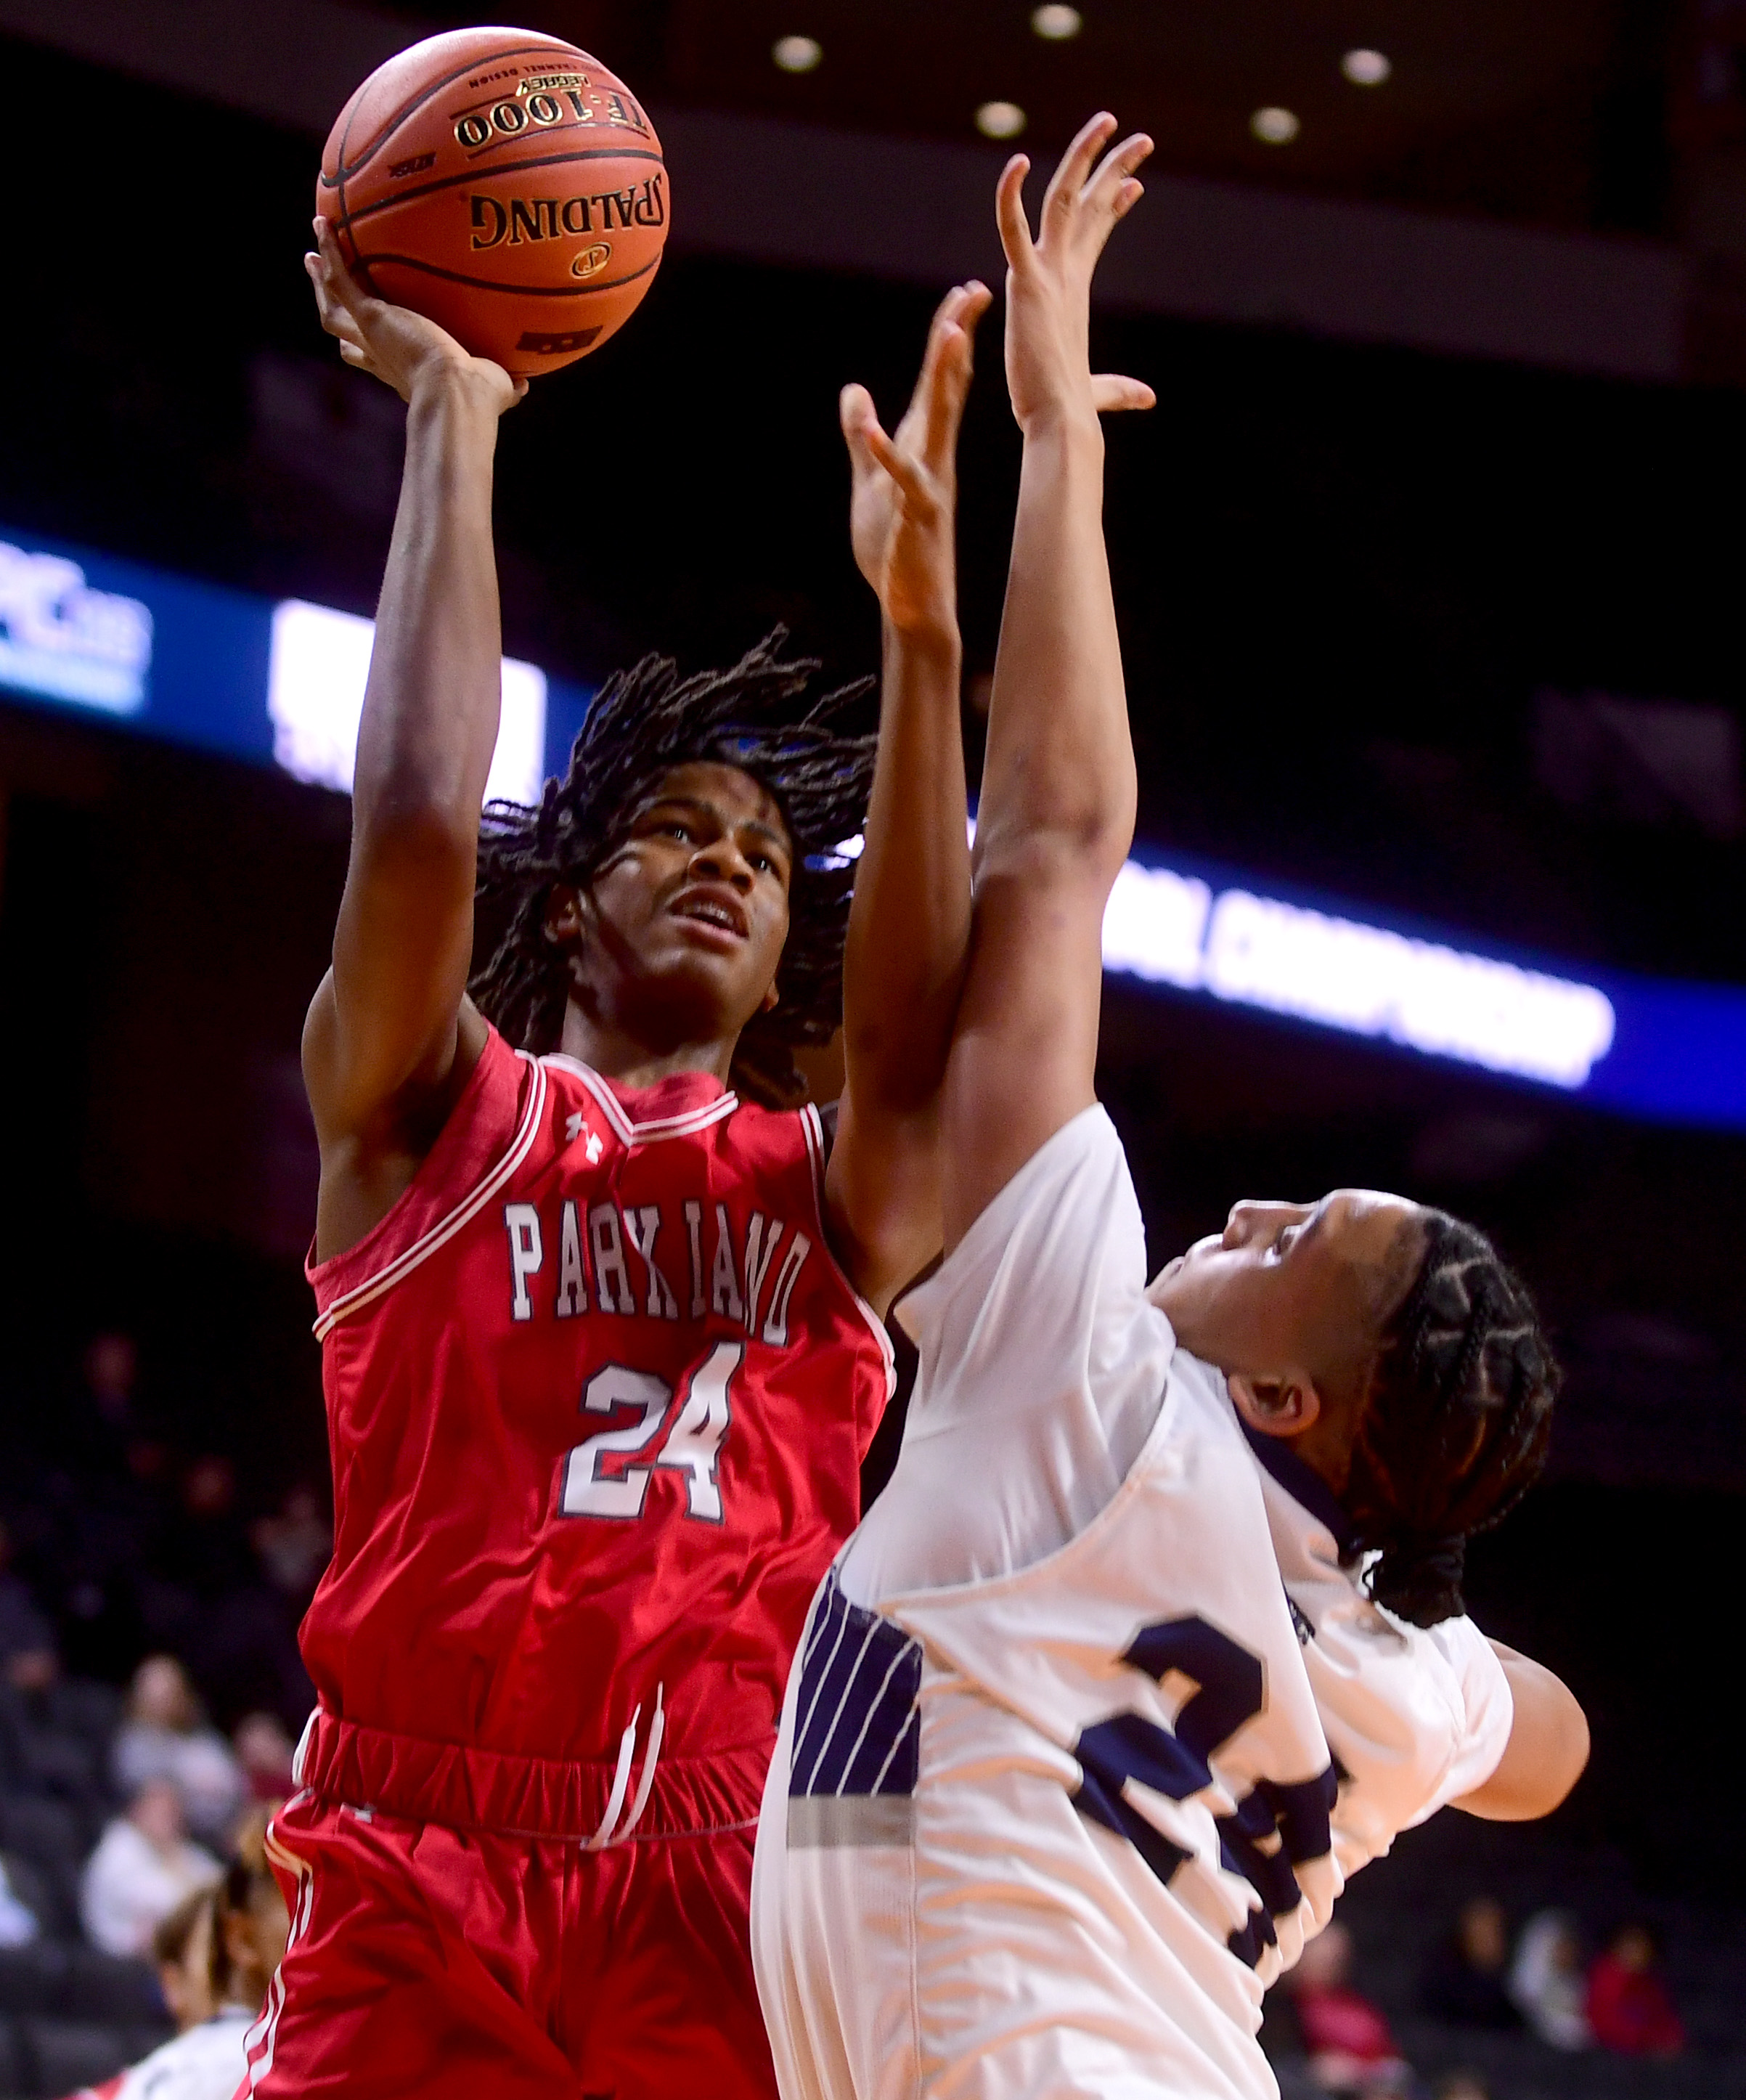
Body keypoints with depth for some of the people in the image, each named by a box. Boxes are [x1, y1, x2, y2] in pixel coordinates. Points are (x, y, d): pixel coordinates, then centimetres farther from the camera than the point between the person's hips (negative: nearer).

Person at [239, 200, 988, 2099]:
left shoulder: (832, 1191, 17)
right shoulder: (430, 1115, 12)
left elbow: (916, 1034, -6)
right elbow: (417, 816, -6)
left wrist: (921, 612, -15)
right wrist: (452, 413, -2)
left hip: (726, 1920, 2)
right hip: (419, 1890, -2)